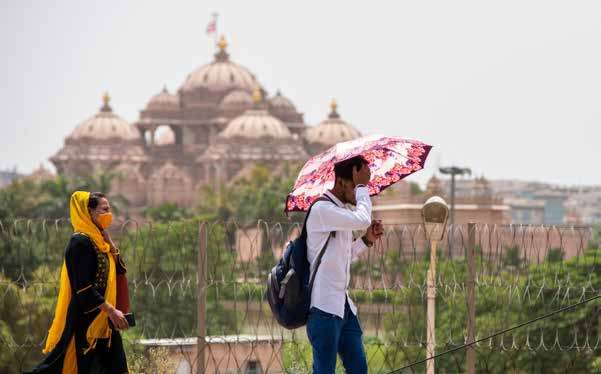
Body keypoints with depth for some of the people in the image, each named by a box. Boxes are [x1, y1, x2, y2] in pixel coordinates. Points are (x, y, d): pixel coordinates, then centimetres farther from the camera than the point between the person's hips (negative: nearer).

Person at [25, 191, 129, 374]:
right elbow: (83, 287, -21)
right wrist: (111, 310, -23)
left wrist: (108, 239, 5)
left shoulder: (97, 241, 14)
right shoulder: (81, 242, -15)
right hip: (85, 320, -9)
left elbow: (119, 268, 13)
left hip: (102, 320, 9)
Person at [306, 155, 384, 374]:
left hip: (343, 305, 10)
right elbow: (362, 219, -26)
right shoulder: (322, 210, -12)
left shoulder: (343, 213, 18)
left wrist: (367, 240, 12)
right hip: (324, 306, -10)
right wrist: (362, 186, -14)